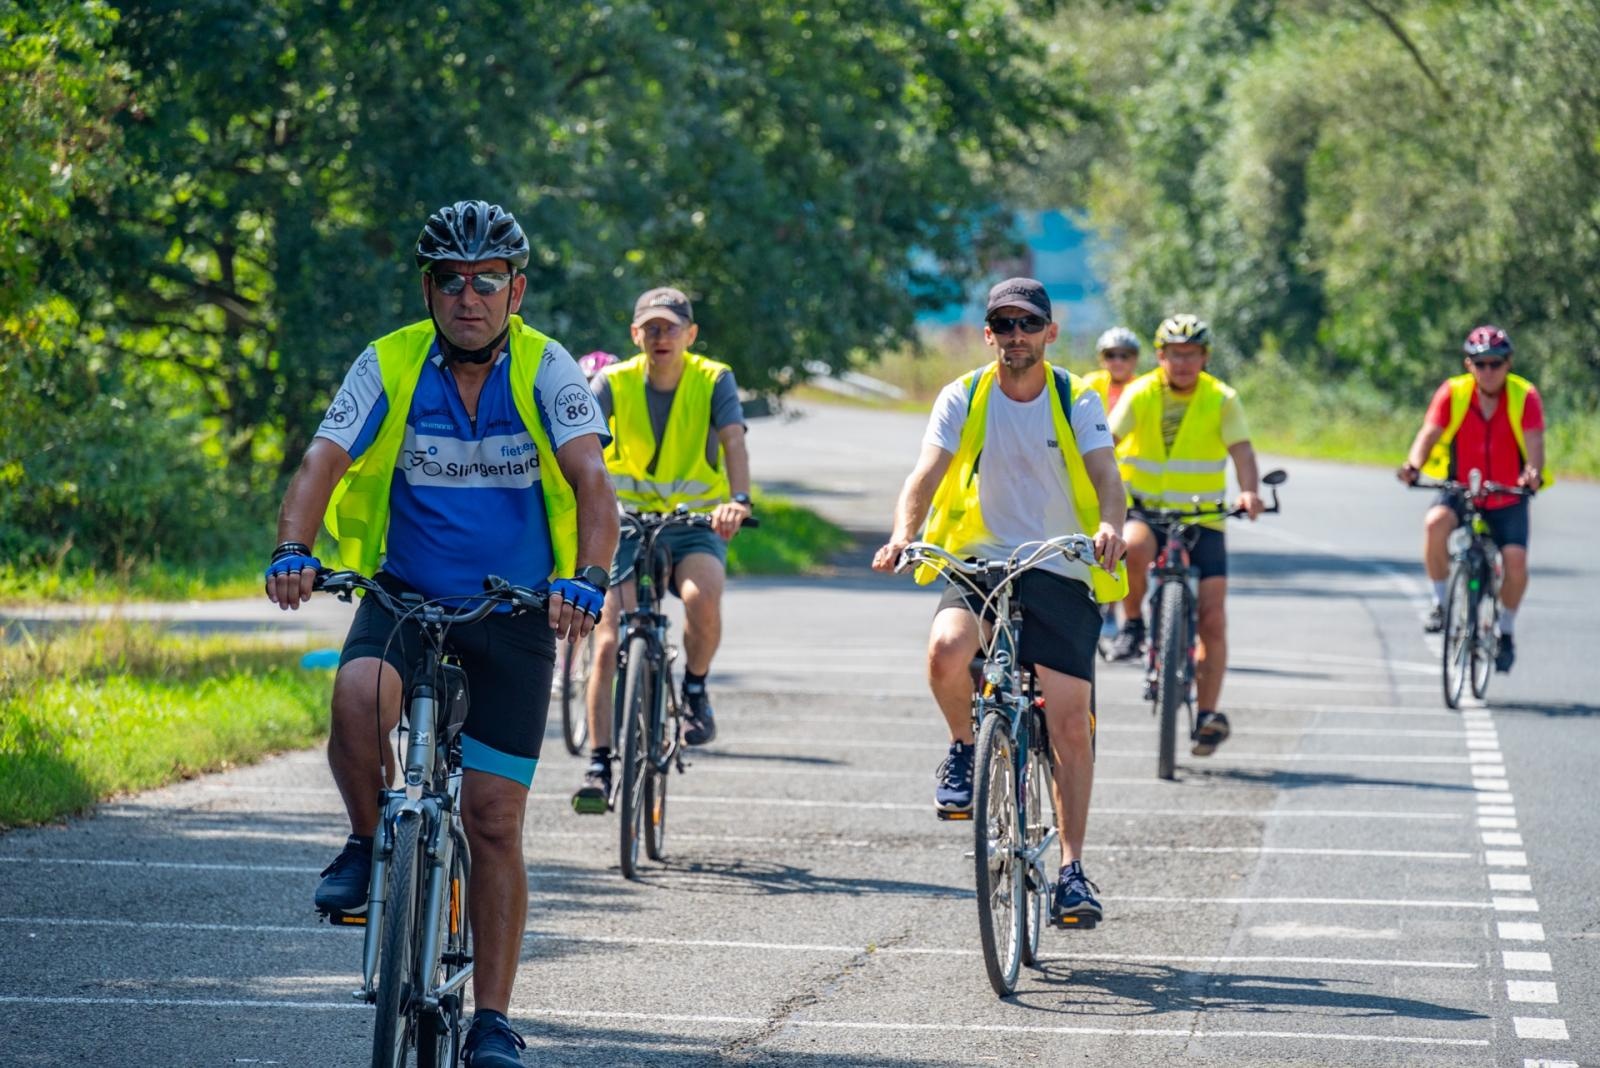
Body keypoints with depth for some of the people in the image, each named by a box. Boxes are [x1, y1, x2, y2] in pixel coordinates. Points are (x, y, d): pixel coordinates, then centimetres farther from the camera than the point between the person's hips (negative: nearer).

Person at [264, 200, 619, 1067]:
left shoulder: (546, 370, -9)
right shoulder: (389, 366, -7)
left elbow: (592, 482, -20)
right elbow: (321, 464, -16)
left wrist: (585, 579, -39)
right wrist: (292, 551, -36)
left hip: (513, 610, 0)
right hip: (404, 595, 0)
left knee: (494, 818, -3)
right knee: (358, 696, -34)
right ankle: (368, 842, -5)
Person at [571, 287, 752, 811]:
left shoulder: (714, 380, -8)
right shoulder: (614, 383, -7)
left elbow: (734, 442, -22)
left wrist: (738, 501, -42)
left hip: (697, 524, -1)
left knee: (702, 596, -33)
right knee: (608, 644, -11)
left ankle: (695, 689, -5)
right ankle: (599, 765, -6)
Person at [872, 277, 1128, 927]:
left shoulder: (1077, 401, 0)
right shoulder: (963, 398, 0)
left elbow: (1106, 477, -14)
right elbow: (926, 476, -11)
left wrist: (1109, 527, -37)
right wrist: (902, 537, -31)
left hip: (1061, 572, 0)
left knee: (1070, 722, -7)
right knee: (946, 651, -33)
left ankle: (1071, 869, 3)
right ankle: (964, 746, -1)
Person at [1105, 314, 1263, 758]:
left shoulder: (1221, 400, -5)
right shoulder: (1140, 394, -5)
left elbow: (1241, 449, -17)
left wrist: (1249, 491, -37)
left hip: (1202, 518, 1)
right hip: (1145, 508, -1)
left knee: (1212, 617, -8)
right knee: (1134, 546, -37)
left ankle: (1208, 714, 2)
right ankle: (1132, 624, -10)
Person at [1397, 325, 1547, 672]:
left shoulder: (1525, 396, -11)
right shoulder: (1452, 393, -10)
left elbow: (1534, 442, -22)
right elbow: (1429, 434, -19)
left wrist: (1533, 472, -45)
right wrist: (1414, 464, -40)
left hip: (1508, 499, 0)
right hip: (1461, 492, 0)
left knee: (1515, 559, -20)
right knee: (1435, 523, -32)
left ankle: (1506, 631, 7)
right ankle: (1440, 602, -12)